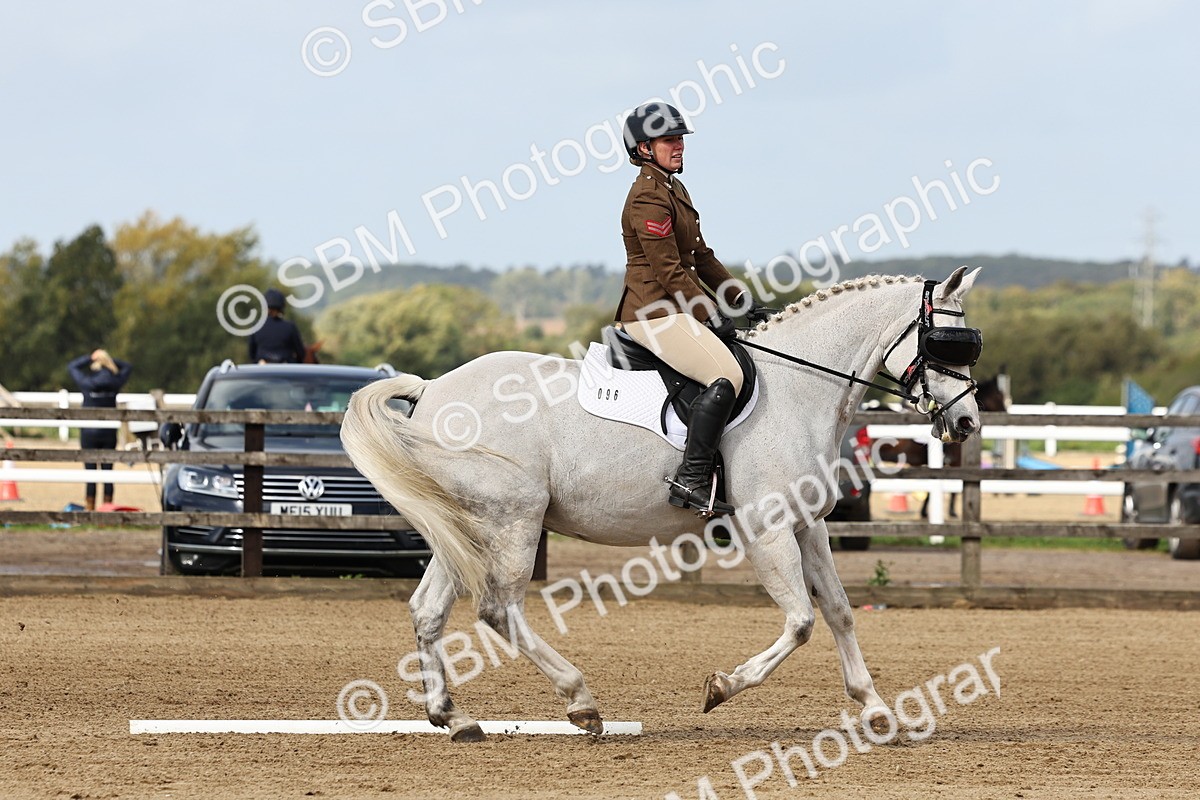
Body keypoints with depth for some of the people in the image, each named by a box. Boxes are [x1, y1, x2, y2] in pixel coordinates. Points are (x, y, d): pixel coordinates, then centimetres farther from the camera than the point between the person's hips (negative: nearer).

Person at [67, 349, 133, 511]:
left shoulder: (87, 383, -9)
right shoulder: (114, 382, -3)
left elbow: (72, 367, 8)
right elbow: (128, 367, 16)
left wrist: (90, 358, 9)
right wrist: (110, 360, 8)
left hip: (89, 432, -2)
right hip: (109, 433, 2)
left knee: (90, 471, 1)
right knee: (107, 470, 5)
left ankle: (90, 508, 2)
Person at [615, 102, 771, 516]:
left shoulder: (673, 189, 19)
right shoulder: (648, 197, -14)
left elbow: (702, 257, 23)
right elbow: (668, 270, -18)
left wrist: (741, 300, 14)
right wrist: (711, 317, -16)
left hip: (676, 310, 11)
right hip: (654, 312, -11)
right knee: (725, 375, -26)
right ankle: (691, 479, -32)